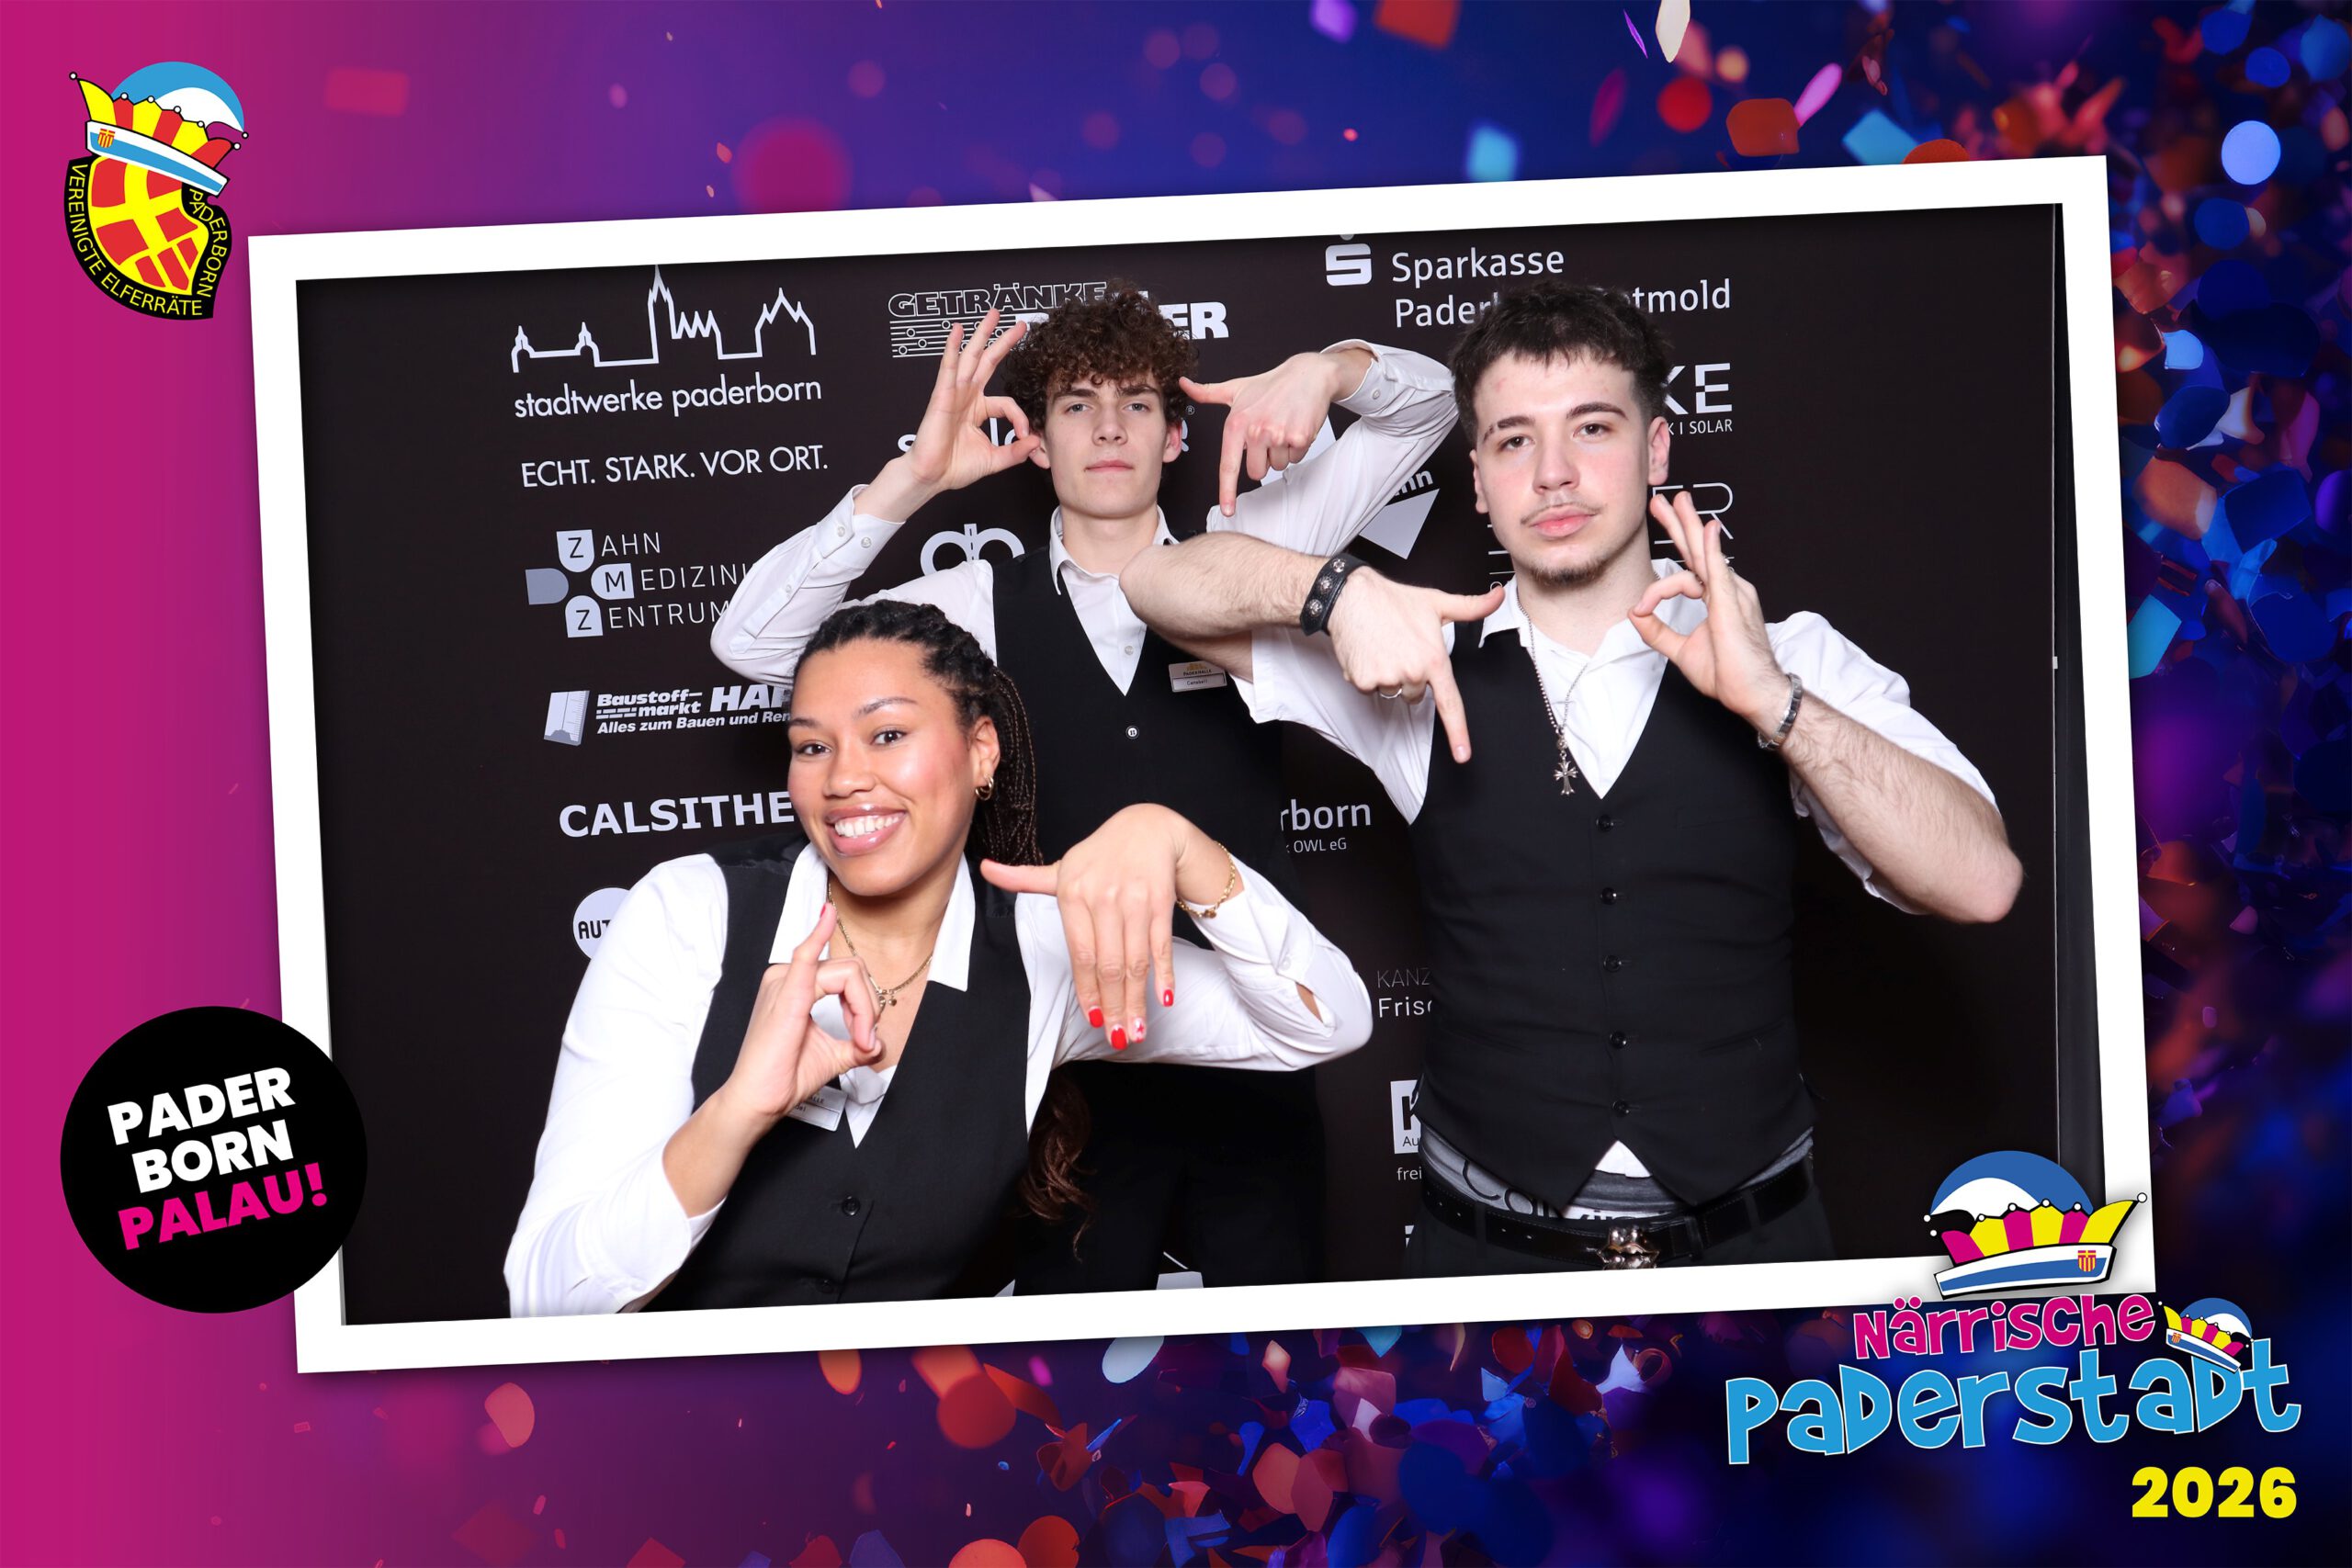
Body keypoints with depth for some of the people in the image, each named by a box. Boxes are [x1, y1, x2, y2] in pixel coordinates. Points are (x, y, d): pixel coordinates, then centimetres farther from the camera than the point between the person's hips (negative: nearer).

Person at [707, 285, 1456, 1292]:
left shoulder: (1241, 554, 1)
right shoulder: (984, 604, 0)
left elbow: (1425, 401, 6)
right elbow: (753, 642, -9)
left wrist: (1320, 371, -16)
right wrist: (914, 479, -17)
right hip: (1078, 1078, 0)